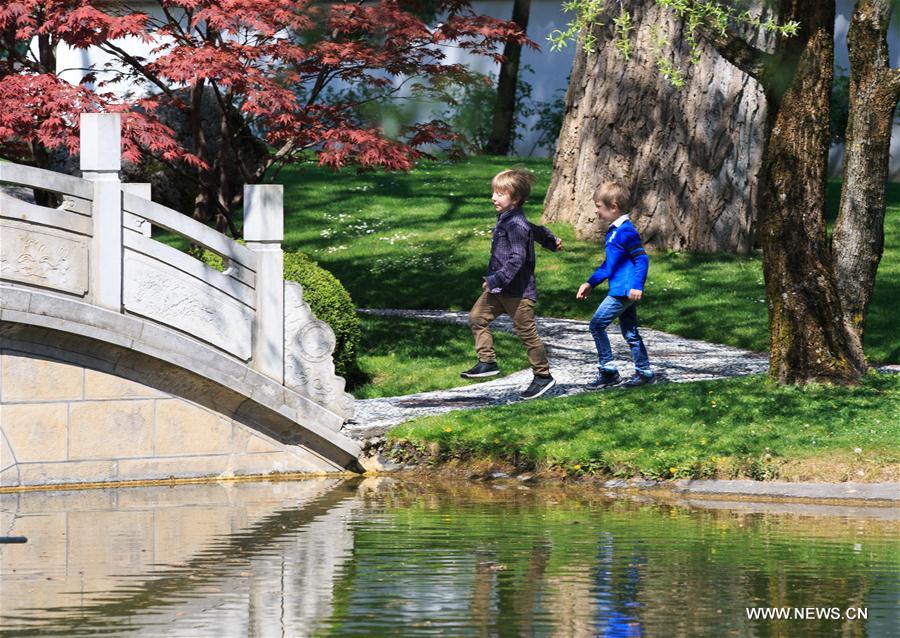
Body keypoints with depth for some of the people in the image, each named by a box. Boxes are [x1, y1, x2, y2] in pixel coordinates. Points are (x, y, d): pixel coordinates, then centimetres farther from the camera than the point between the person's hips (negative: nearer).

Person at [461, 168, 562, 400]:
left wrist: (495, 280, -29)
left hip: (518, 291, -10)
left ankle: (543, 376, 10)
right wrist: (552, 241, 43)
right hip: (499, 289, 10)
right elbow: (537, 231, 26)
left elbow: (517, 260, -28)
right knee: (477, 317, 5)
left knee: (527, 333, -1)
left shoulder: (516, 226, -21)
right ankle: (487, 362, 8)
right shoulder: (505, 220, 9)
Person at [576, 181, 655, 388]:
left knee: (597, 324, -8)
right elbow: (608, 264, 26)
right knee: (630, 333, 14)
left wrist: (637, 285, -25)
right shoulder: (613, 231, 16)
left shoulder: (626, 231, -15)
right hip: (621, 291, 10)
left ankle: (608, 371, -4)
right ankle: (644, 373, 20)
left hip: (624, 292, -10)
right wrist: (591, 283, 25)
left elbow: (642, 258, -18)